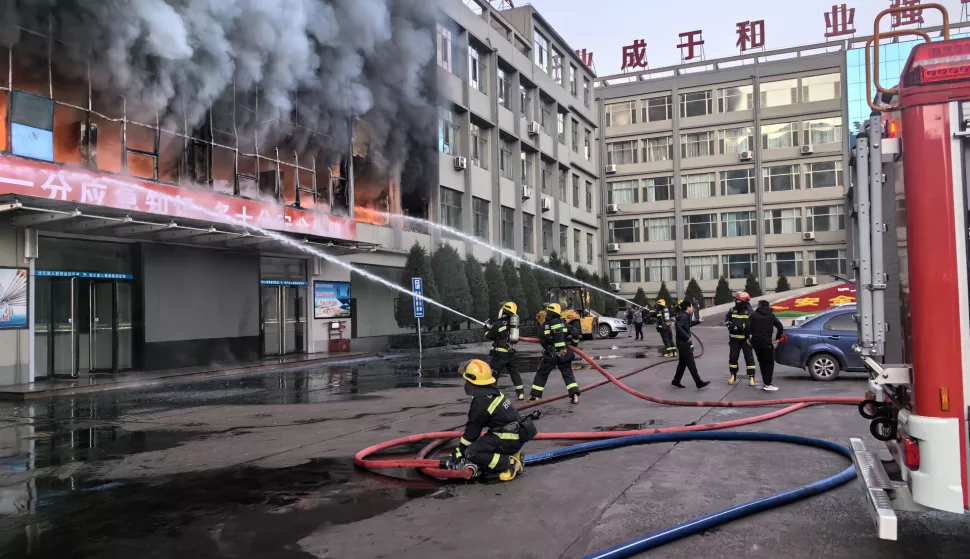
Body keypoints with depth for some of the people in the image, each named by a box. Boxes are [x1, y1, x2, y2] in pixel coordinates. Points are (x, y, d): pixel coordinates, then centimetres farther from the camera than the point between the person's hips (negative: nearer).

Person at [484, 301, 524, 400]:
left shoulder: (499, 323, -12)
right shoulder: (512, 322, 7)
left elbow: (489, 336, -3)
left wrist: (488, 327, 16)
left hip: (500, 353, -6)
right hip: (511, 352, 6)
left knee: (492, 374, -1)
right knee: (514, 372, 17)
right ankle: (520, 393, 17)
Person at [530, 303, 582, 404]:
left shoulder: (545, 326, -7)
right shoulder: (563, 323, 1)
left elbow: (543, 341, -7)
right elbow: (575, 333, -1)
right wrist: (573, 344, 16)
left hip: (550, 355, -2)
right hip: (565, 354, 2)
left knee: (541, 374, 11)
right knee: (568, 374, 9)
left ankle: (535, 396, 14)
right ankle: (575, 395, -5)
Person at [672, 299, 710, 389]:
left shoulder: (685, 315, 12)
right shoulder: (684, 316, -19)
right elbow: (678, 326, -32)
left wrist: (697, 321, 20)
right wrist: (687, 337, -28)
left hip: (683, 343, 10)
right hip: (684, 343, -10)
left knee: (682, 362, 16)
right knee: (691, 364, -6)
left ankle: (676, 381, 22)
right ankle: (699, 383, -2)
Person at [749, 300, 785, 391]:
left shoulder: (753, 315, 5)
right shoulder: (771, 316, 6)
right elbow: (780, 327, 2)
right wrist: (778, 337, 15)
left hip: (755, 342, 2)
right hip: (766, 342, -2)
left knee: (762, 362, 14)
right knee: (769, 363, 0)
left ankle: (766, 383, 16)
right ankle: (767, 384, -10)